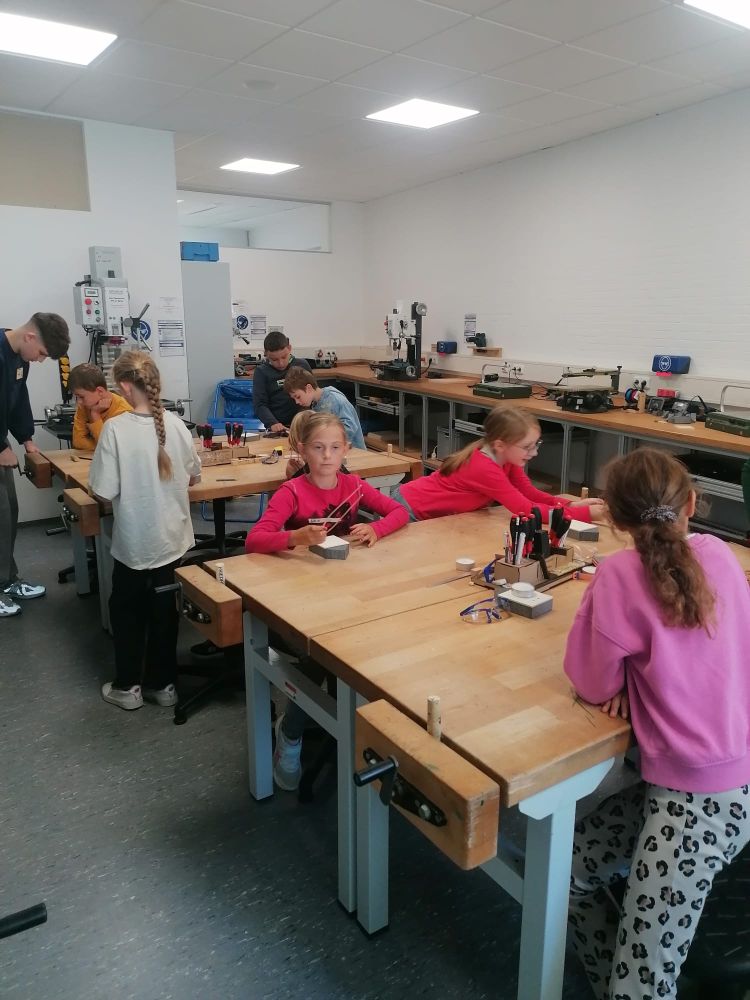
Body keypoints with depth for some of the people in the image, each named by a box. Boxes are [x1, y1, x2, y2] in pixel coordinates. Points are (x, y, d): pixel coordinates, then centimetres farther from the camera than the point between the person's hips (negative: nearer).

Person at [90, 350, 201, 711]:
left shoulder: (115, 428, -18)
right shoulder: (175, 423, -6)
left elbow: (105, 490, -16)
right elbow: (193, 476, 6)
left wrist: (130, 484, 5)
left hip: (133, 540, -3)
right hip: (173, 536, 3)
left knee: (127, 611, 16)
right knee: (165, 610, 17)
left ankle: (128, 686, 27)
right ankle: (162, 684, 28)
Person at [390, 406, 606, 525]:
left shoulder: (505, 457, -9)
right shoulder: (484, 468, -34)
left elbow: (531, 495, -5)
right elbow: (527, 510, -35)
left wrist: (571, 504, -19)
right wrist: (585, 514, -31)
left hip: (428, 509, 8)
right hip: (409, 511, -8)